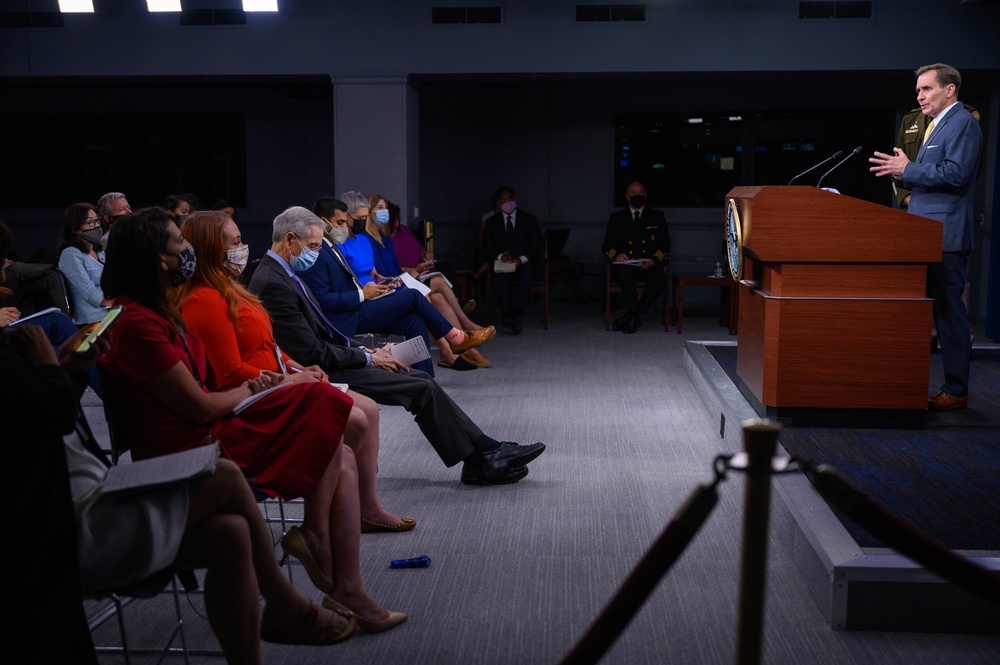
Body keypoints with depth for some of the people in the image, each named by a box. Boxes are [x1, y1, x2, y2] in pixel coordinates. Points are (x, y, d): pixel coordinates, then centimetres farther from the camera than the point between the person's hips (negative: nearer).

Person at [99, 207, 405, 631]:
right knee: (319, 402, -12)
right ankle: (315, 533, -2)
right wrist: (252, 390, 2)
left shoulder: (154, 312, 15)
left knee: (342, 460, -1)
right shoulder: (139, 324, -18)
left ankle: (346, 591, -4)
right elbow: (201, 408, -17)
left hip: (205, 438, 10)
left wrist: (253, 387, 0)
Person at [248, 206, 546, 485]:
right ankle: (481, 459, 3)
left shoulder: (283, 274, 12)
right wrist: (368, 358, -11)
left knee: (421, 378, 4)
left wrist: (368, 353, 5)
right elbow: (312, 352, -22)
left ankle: (484, 455, 5)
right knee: (423, 389, -10)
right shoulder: (271, 282, -21)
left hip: (328, 363, 10)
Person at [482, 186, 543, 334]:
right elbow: (487, 247, 8)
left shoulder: (529, 219, 10)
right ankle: (508, 315, -40)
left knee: (527, 275, -36)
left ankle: (514, 314, -42)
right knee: (499, 278, -35)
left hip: (524, 262, -1)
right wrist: (499, 256, -14)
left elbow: (536, 246, 4)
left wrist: (522, 259, -15)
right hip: (502, 264, 1)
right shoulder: (491, 222, 14)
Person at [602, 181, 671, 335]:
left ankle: (631, 316, -14)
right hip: (625, 264, 0)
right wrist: (616, 255, -14)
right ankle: (635, 316, -22)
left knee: (659, 282, -33)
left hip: (649, 264, 1)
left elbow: (665, 244, 9)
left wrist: (654, 260, -12)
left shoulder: (657, 216, 17)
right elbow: (607, 245, 11)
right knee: (624, 272, -38)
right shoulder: (617, 218, 17)